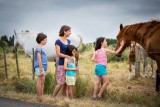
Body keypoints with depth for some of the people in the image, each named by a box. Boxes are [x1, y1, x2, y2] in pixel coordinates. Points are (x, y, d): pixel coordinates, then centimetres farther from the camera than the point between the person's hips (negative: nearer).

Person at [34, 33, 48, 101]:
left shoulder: (41, 48, 17)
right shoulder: (38, 48, -11)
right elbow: (39, 60, -16)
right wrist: (41, 70, -18)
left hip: (43, 67, 9)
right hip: (40, 67, -9)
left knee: (42, 82, 10)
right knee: (40, 81, -7)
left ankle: (41, 96, 15)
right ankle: (39, 97, -4)